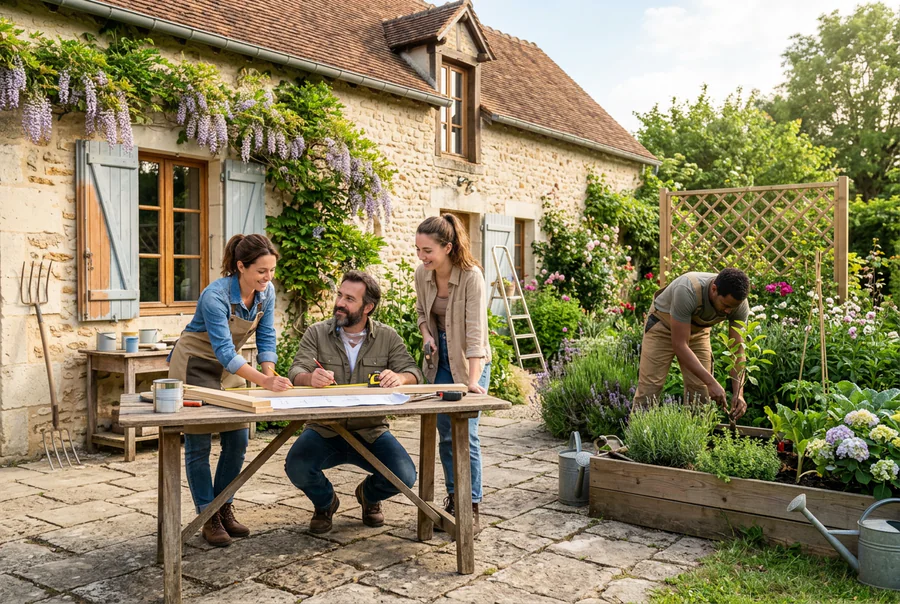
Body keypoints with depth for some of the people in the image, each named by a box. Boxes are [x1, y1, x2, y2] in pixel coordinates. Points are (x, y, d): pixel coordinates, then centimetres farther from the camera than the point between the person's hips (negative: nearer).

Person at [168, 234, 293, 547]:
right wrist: (264, 381, -46)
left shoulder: (267, 292, -12)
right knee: (198, 445, 0)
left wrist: (271, 376, -22)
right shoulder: (216, 296, -32)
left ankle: (224, 510, 19)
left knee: (237, 440, 4)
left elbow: (266, 338, -7)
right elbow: (224, 351, -37)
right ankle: (209, 519, 10)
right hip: (195, 366, -6)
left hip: (229, 367, 6)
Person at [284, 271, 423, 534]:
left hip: (371, 431, 1)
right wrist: (311, 378, -37)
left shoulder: (387, 337, 3)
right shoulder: (316, 333, 0)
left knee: (404, 476, -20)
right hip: (324, 431, 0)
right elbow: (296, 372, -12)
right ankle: (325, 502, 12)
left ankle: (368, 495, 20)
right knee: (296, 467, -27)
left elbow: (413, 372, -6)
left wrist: (399, 377, -31)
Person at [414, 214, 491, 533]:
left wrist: (474, 380, -37)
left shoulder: (471, 276, -23)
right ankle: (453, 500, 24)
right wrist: (427, 336, -8)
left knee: (466, 434, -7)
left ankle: (471, 509, 6)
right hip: (439, 361, 5)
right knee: (445, 434, 10)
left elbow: (475, 330, -30)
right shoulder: (422, 274, -6)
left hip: (469, 362, -5)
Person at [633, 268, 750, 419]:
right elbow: (679, 344, -38)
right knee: (649, 388, -10)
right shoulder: (687, 291, -41)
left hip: (698, 330, 4)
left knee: (700, 391, -5)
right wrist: (711, 382, -40)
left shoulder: (740, 304, -26)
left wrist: (739, 393, -31)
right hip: (663, 324, -4)